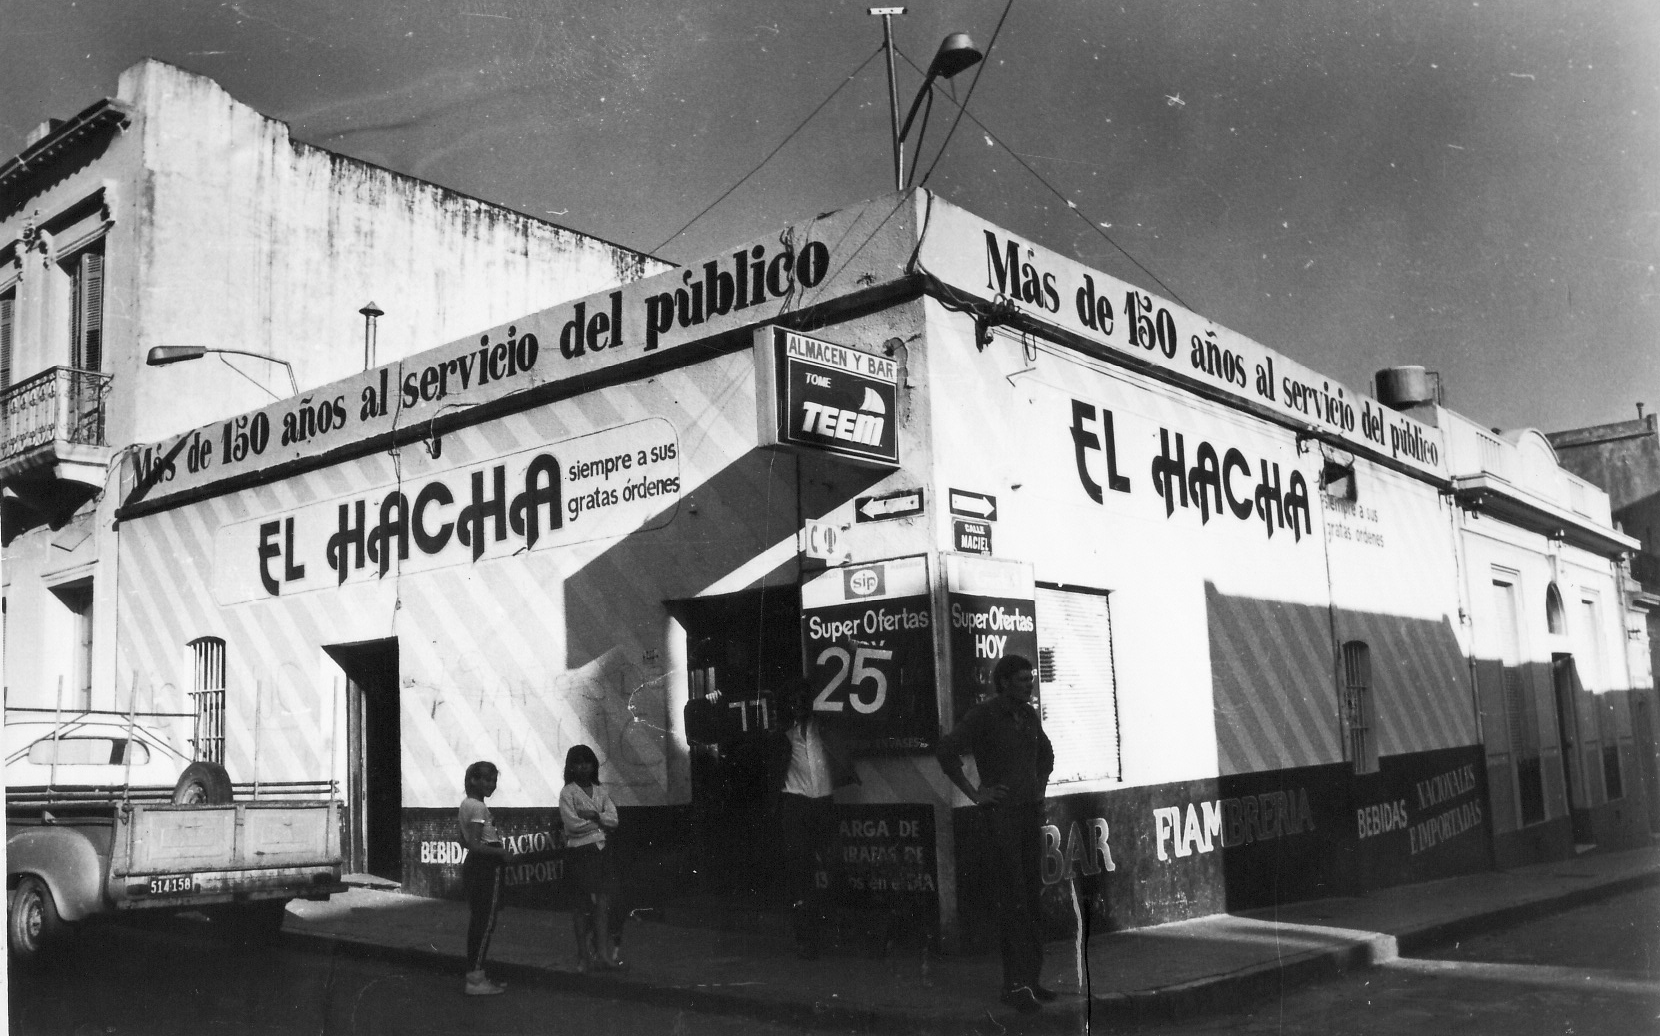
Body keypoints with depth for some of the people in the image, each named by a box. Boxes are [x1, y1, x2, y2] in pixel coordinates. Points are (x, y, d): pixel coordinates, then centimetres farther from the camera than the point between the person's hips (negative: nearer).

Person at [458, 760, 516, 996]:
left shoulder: (466, 804, 12)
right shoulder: (479, 807, -17)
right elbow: (474, 845, -23)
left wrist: (495, 845, 14)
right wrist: (502, 853, -17)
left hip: (473, 866, 10)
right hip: (486, 868, -10)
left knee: (477, 921, 14)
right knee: (486, 922, -5)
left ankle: (476, 975, 20)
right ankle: (475, 979, -3)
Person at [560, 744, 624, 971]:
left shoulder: (601, 790, 12)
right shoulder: (568, 793, -3)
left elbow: (613, 819, 4)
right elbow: (573, 824, -13)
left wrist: (594, 816, -12)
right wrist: (601, 823, -5)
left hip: (600, 850, 4)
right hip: (579, 852, -4)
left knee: (603, 902, -1)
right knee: (584, 904, -1)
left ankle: (603, 952, 3)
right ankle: (584, 956, 6)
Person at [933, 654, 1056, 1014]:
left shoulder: (1029, 715, 12)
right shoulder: (983, 715, -10)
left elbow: (1046, 751, 31)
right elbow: (946, 751, -20)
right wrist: (974, 793, -17)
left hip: (1031, 812, 7)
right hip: (1001, 813, -7)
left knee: (1032, 899, 10)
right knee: (1012, 902, -9)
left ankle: (1031, 978, 18)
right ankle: (1015, 985, -6)